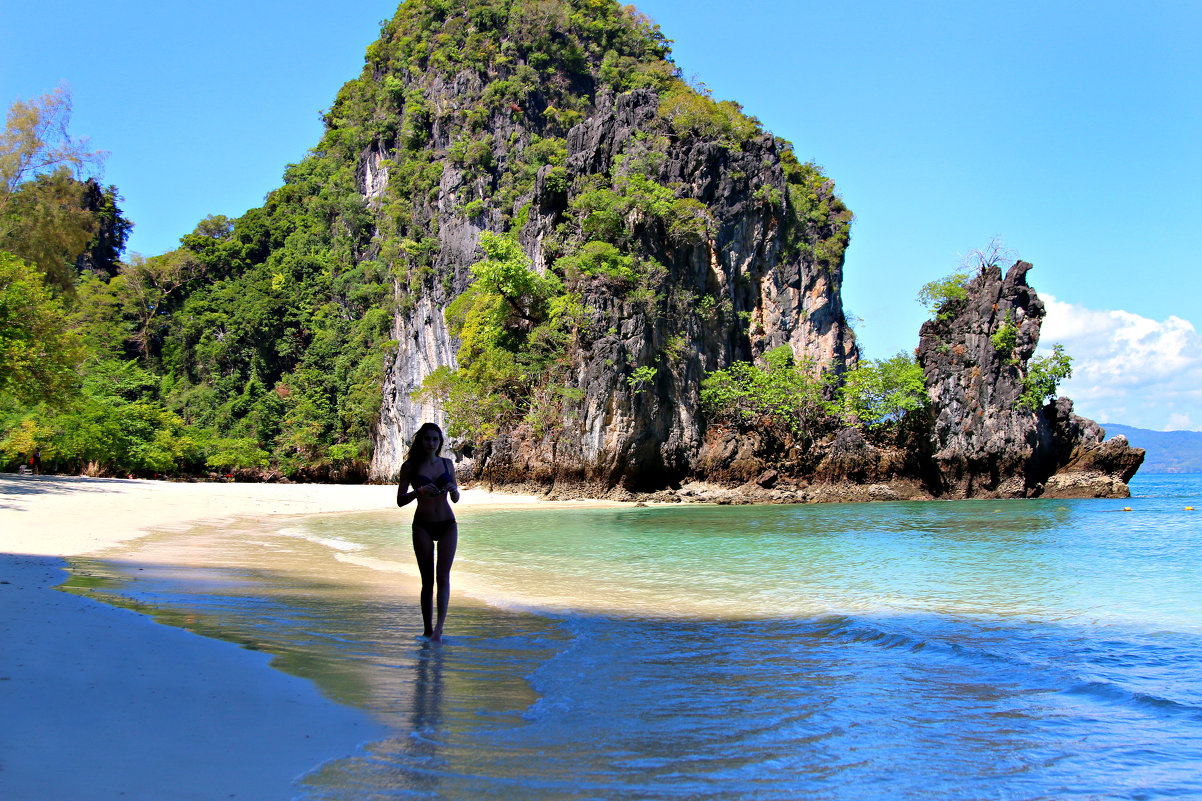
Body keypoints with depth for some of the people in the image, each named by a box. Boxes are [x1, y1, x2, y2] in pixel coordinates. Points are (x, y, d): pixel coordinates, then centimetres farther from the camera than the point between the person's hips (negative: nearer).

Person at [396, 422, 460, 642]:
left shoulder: (447, 464, 6)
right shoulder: (411, 466, -1)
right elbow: (400, 500, -4)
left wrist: (453, 490, -10)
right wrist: (420, 491, -20)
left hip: (447, 524, 1)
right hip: (422, 525, -1)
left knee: (443, 576, -12)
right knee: (427, 580, 2)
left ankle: (439, 628, -20)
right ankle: (427, 629, 11)